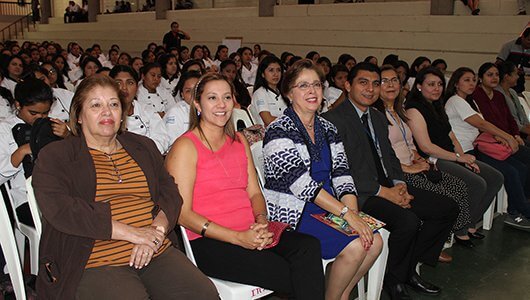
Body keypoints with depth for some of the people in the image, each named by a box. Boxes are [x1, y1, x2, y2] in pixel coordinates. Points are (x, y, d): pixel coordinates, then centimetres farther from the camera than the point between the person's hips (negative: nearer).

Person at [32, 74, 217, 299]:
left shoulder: (144, 147, 20)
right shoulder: (54, 156, 6)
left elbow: (169, 193, 11)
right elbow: (59, 209, -10)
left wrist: (157, 229, -11)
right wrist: (130, 233, -15)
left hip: (157, 254, 4)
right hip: (94, 264, -3)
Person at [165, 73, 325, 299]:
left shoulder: (239, 141, 18)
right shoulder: (185, 147, -4)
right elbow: (182, 214, -10)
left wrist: (261, 221, -8)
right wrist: (238, 238, -18)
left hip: (251, 235, 6)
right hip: (209, 243, -6)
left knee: (309, 246, -22)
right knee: (291, 276, -25)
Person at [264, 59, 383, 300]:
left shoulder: (327, 129, 12)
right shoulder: (279, 132, -12)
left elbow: (341, 174, 5)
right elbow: (301, 183, -21)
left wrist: (354, 212, -12)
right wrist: (346, 214, -24)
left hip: (328, 208, 7)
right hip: (292, 213, -7)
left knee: (374, 241, -9)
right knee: (354, 246, -21)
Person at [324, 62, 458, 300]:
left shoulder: (378, 117, 19)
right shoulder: (333, 120, -10)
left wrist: (399, 184, -1)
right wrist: (383, 192, -18)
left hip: (389, 187, 9)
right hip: (361, 194, -9)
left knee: (448, 208, 1)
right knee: (408, 220, -31)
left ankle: (409, 269, 11)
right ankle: (394, 281, -3)